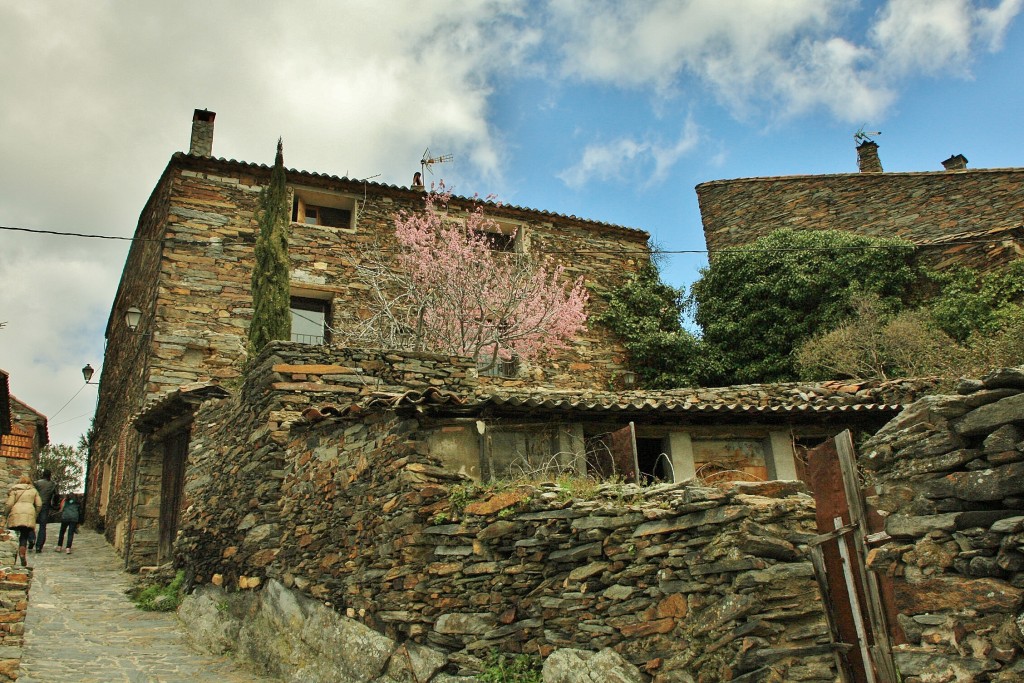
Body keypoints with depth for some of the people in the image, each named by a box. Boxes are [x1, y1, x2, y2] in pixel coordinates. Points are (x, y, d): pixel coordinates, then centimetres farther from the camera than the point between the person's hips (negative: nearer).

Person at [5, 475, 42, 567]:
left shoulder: (14, 490, 10)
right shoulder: (34, 490, 15)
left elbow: (9, 504, 0)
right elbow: (39, 504, 9)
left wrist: (7, 515, 12)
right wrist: (35, 516, 18)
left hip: (15, 514, -1)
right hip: (29, 515, 1)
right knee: (24, 537, 4)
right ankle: (22, 554, -11)